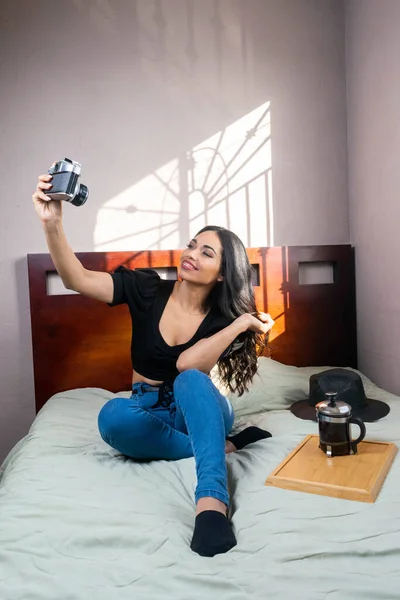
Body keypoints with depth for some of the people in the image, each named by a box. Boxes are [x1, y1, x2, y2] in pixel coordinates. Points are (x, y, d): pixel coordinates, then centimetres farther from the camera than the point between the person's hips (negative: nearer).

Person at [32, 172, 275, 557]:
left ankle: (211, 502, -52)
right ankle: (222, 446, -22)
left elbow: (188, 364, -28)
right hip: (149, 411, 2)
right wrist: (52, 223, -35)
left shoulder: (223, 319, -9)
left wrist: (241, 323, -27)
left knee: (192, 380, -37)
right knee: (113, 416, -35)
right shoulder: (147, 289, -8)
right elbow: (77, 279, -20)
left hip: (198, 410, -1)